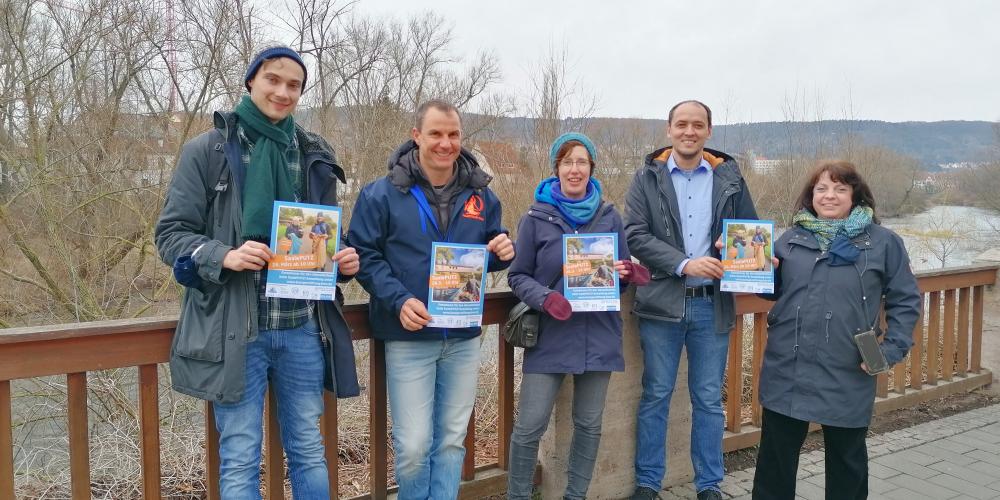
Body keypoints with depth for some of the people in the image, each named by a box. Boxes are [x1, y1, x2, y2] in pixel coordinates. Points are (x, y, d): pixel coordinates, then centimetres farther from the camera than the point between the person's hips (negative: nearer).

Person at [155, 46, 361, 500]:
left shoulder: (314, 155, 11)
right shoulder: (208, 150, -1)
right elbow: (170, 234, -2)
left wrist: (345, 260, -4)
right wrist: (224, 256, -21)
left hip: (303, 328, 4)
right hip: (235, 329, -3)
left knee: (309, 451, 14)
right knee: (240, 460, 5)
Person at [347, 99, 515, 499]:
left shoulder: (480, 194, 6)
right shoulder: (382, 194, -6)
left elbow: (490, 253, 17)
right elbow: (363, 255, -7)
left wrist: (501, 252, -8)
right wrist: (398, 301, -21)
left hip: (463, 337, 4)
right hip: (408, 338, -4)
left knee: (452, 439, 13)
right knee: (413, 446, 0)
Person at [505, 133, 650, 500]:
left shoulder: (609, 217, 6)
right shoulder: (536, 218, -2)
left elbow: (625, 271, 13)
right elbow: (518, 276, 0)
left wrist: (624, 274, -11)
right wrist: (545, 299, -19)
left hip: (598, 336, 3)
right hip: (549, 336, -2)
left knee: (589, 425, 11)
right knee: (529, 427, -3)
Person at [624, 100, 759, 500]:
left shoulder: (729, 177, 6)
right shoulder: (647, 177, 1)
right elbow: (636, 235, -8)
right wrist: (684, 264, -19)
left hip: (712, 304, 2)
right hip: (662, 302, -1)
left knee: (709, 400, 11)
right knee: (656, 396, 8)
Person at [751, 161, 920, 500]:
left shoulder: (882, 242, -1)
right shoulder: (792, 239, 7)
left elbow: (906, 300, 1)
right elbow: (773, 290, 12)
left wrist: (891, 349, -8)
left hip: (847, 375, -2)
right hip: (786, 369, 2)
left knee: (846, 457, 15)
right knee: (776, 453, 12)